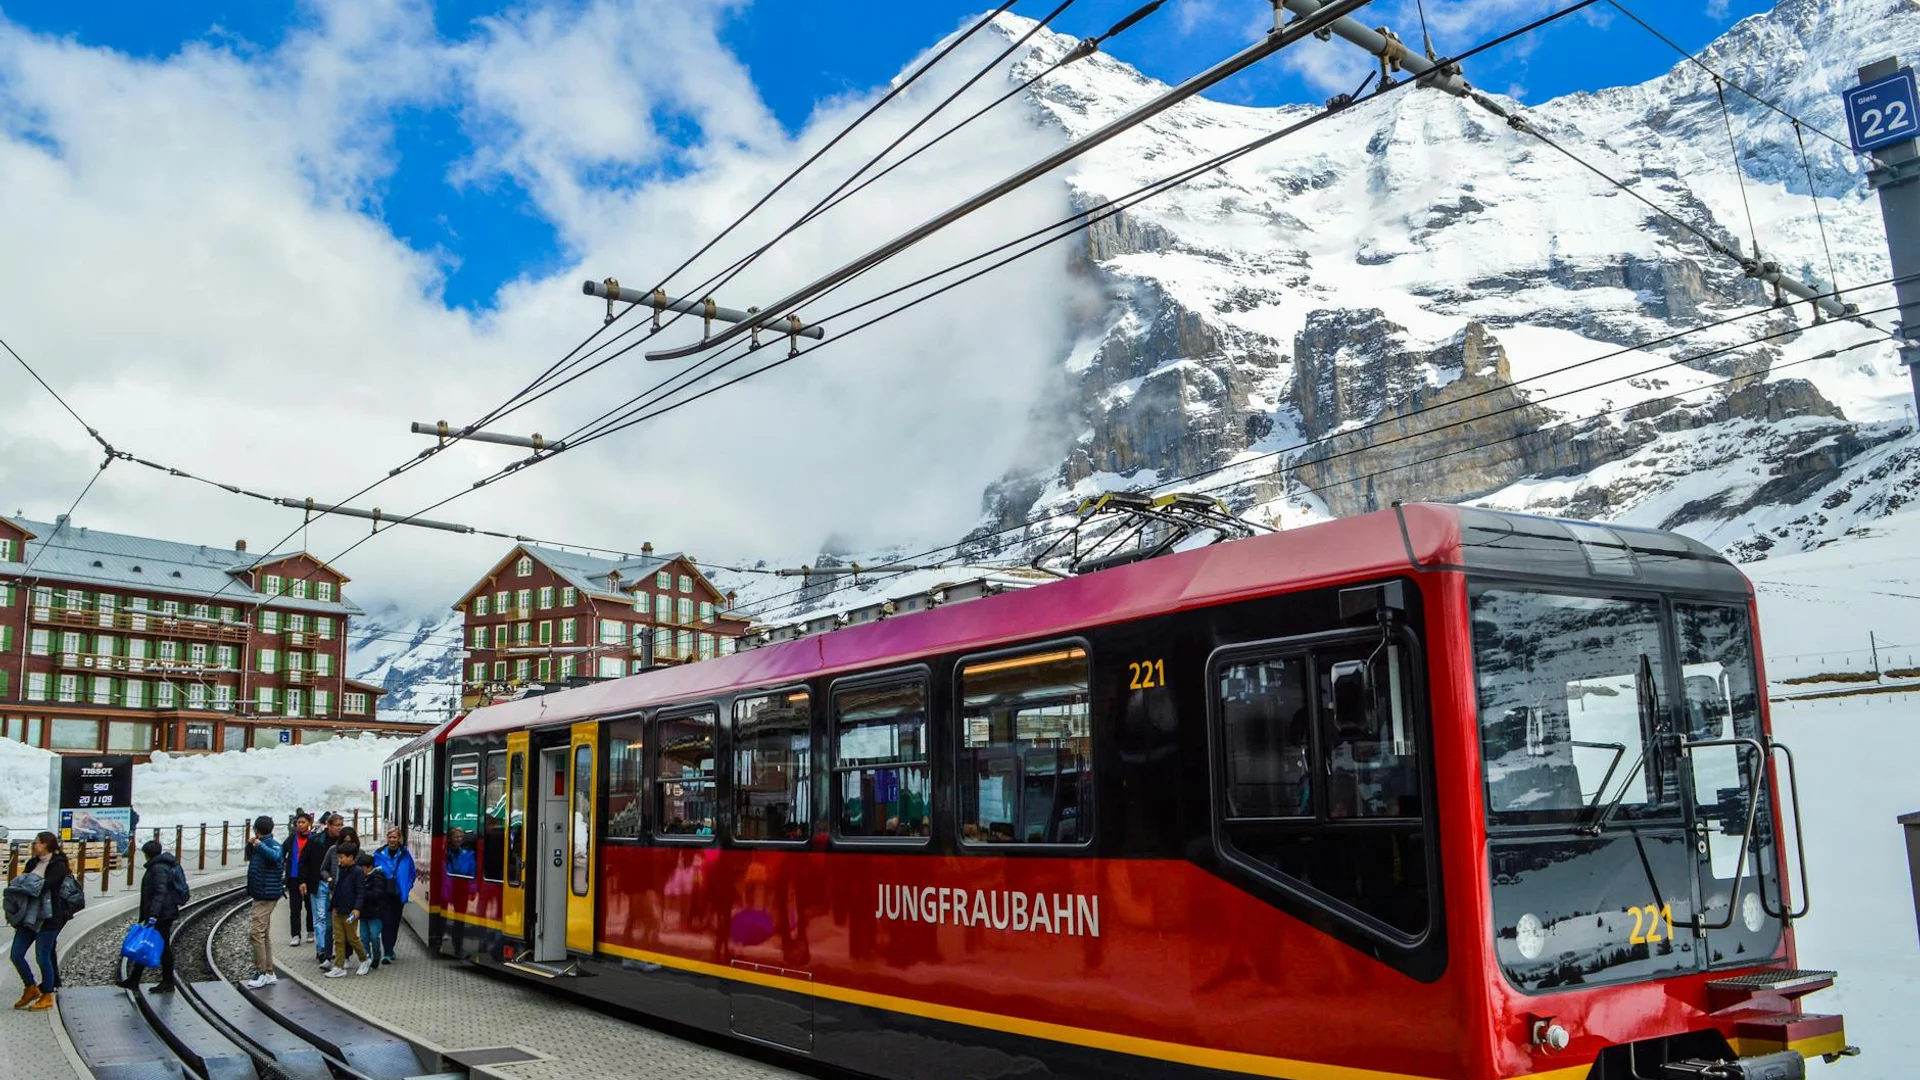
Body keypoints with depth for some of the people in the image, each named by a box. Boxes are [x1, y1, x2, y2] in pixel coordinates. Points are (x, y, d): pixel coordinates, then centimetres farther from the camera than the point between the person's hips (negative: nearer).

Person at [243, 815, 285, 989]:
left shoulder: (273, 845, -16)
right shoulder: (262, 845, 12)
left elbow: (276, 857, -37)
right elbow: (250, 857, 28)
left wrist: (259, 845, -33)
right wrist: (250, 845, 10)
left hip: (266, 895, -10)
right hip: (260, 895, 10)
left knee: (256, 933, -12)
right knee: (264, 934, 13)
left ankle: (261, 972, -10)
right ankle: (269, 973, 19)